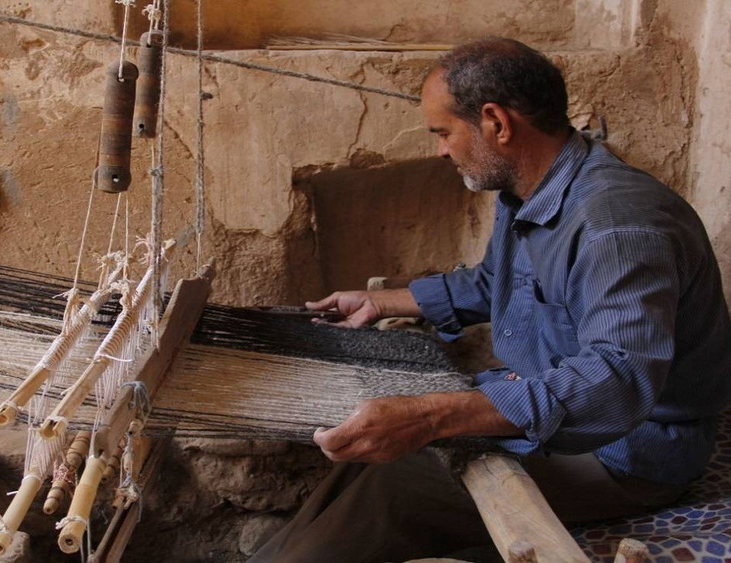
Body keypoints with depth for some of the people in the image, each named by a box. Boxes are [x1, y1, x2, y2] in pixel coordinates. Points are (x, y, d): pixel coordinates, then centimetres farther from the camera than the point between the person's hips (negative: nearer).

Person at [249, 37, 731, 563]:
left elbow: (621, 377, -42)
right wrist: (382, 302, 23)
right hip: (543, 407, 10)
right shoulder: (525, 195, 4)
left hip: (621, 451, -9)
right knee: (374, 449, 4)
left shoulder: (619, 221, -29)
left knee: (392, 490, -19)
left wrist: (431, 416, -51)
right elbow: (491, 284, 22)